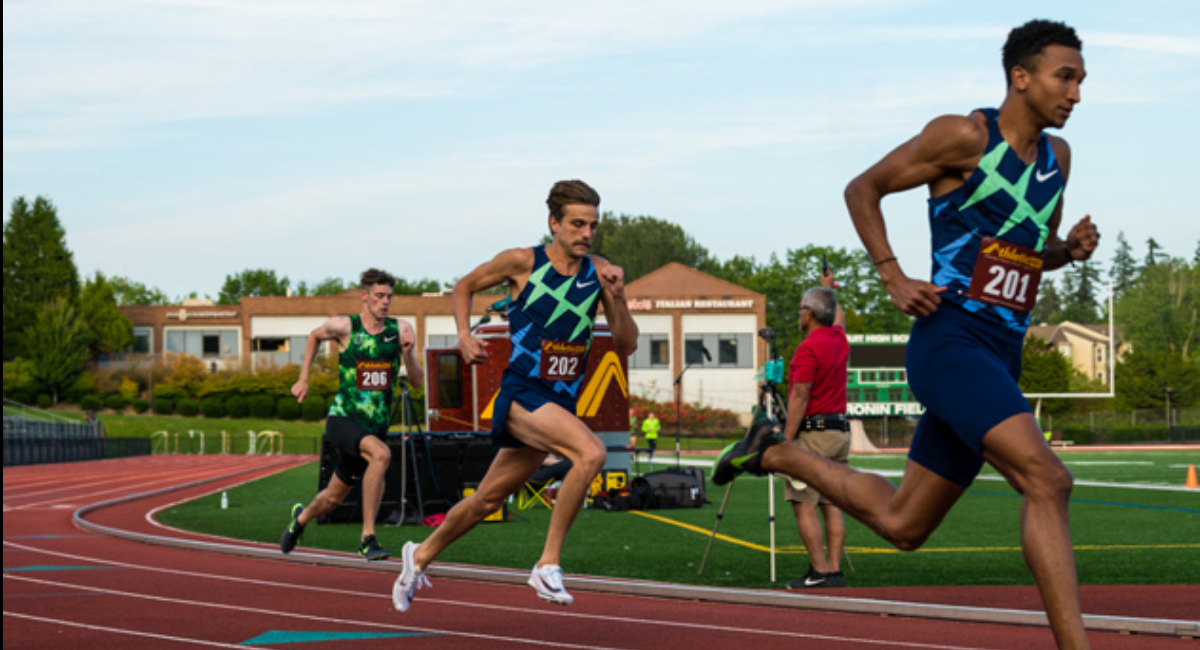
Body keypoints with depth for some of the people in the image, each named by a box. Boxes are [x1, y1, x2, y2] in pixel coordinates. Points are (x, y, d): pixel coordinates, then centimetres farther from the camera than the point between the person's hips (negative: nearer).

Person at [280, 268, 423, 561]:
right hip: (343, 419, -4)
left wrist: (409, 354, -21)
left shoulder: (401, 330, -2)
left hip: (376, 425, 4)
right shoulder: (344, 327, -8)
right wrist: (303, 379, 12)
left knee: (333, 497, 17)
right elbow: (315, 336, 15)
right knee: (381, 454, -34)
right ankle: (368, 538, -28)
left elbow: (418, 381, -3)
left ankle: (301, 517, 52)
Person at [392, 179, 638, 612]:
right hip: (522, 395, -5)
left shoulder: (600, 272, 1)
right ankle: (548, 564, -22)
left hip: (561, 405, 5)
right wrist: (464, 336, -3)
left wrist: (617, 298, -14)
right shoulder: (522, 263, -7)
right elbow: (465, 286, 11)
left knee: (488, 500, 16)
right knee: (591, 452, -30)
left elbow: (626, 346, 1)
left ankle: (421, 555, 40)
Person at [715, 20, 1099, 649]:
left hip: (999, 359, 8)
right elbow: (863, 188, 1)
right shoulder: (964, 136, -7)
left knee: (900, 523, 15)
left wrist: (1071, 247, 4)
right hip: (948, 343, -8)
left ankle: (775, 455, 35)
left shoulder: (1056, 156, 14)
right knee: (1046, 480, -25)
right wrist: (893, 278, -8)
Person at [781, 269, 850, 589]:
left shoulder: (808, 348, -14)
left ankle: (820, 571, -12)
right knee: (831, 503, 7)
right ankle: (834, 569, 3)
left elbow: (800, 398, -17)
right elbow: (839, 317, 35)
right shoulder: (839, 339, 10)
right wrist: (829, 289, 52)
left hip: (812, 432, -8)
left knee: (804, 504, -7)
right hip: (840, 433, 8)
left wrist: (786, 441, -14)